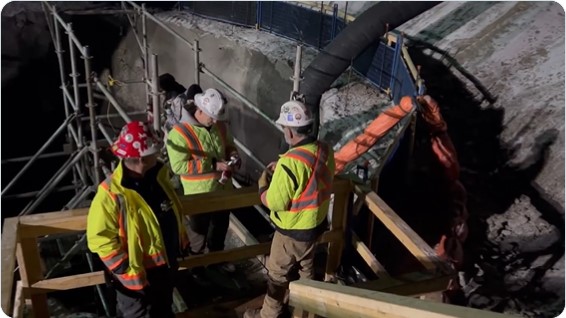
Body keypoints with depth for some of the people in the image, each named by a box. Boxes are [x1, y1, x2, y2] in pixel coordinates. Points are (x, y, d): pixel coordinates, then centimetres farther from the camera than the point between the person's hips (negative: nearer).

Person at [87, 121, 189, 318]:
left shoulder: (157, 175, -6)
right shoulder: (111, 194, -28)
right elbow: (101, 240, -24)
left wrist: (182, 239, 15)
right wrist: (130, 273, -22)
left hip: (165, 265, 7)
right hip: (137, 276, -6)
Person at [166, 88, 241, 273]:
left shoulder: (219, 126, -3)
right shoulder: (179, 133, -24)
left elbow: (229, 146, 14)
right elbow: (179, 166, -28)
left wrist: (233, 157, -11)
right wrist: (213, 165, -29)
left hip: (223, 190, 6)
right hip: (199, 195, -6)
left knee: (221, 228, 26)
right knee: (198, 235, 15)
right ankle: (196, 266, 39)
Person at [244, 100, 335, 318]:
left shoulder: (290, 163, -34)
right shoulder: (325, 150, -9)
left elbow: (275, 203, -26)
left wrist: (264, 181, -8)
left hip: (292, 232, -7)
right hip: (317, 224, 7)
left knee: (277, 274, 16)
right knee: (307, 267, 30)